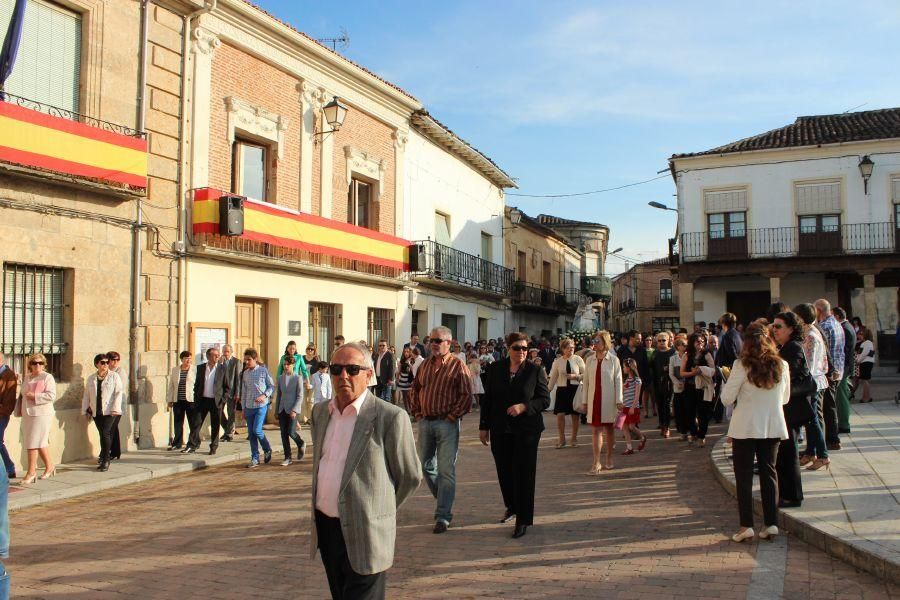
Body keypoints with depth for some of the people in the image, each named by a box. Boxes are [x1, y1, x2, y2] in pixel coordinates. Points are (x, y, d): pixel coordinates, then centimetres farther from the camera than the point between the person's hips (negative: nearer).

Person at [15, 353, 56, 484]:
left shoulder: (47, 377, -6)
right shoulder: (27, 378, 16)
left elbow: (51, 395, -17)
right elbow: (21, 395, 25)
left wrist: (34, 396, -18)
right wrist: (19, 411, 13)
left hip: (41, 414, -7)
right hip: (28, 414, 7)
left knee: (33, 443, -8)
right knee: (40, 443, 14)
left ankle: (31, 472, -3)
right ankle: (50, 466, 27)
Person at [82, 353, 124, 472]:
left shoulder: (114, 376, 0)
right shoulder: (91, 378, 13)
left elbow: (118, 393, -5)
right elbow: (86, 395, 17)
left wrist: (115, 409, -12)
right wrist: (85, 410, 12)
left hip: (109, 411, -4)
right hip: (96, 412, 4)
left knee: (105, 433, -12)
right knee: (102, 434, 6)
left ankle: (105, 460, -6)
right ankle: (104, 458, 15)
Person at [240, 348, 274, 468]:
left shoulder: (263, 370, -4)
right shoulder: (245, 373, 9)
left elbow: (272, 386, 1)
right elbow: (243, 392, 14)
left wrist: (264, 395, -16)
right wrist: (243, 408, 13)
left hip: (261, 405, -5)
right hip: (249, 406, 5)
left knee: (257, 430, -14)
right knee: (251, 433, 5)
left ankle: (267, 450, 12)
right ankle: (255, 459, 14)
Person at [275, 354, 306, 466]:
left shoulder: (298, 378, -4)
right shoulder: (281, 378, 10)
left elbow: (300, 396, -7)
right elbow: (279, 395, 15)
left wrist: (294, 410, -16)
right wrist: (276, 411, 12)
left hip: (292, 409, -5)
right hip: (282, 409, 5)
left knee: (291, 432, -11)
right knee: (284, 434, 3)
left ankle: (301, 444, 20)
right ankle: (288, 458, 11)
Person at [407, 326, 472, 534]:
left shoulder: (458, 366, -6)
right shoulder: (425, 365, 11)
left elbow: (466, 396, -10)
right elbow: (414, 390, 18)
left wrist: (451, 417, -12)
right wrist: (417, 413, 8)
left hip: (446, 423, -6)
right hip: (425, 422, 6)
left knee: (446, 470, -4)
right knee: (426, 466, 14)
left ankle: (443, 516, 3)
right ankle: (444, 500, 34)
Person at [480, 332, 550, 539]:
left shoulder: (535, 371, -2)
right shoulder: (495, 368, 4)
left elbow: (545, 399, -1)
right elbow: (487, 399, 8)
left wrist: (523, 407, -17)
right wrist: (484, 426, 6)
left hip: (526, 429, -3)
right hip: (500, 430, 3)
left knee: (523, 473, -1)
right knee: (504, 471, 12)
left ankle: (523, 520, 8)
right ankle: (512, 507, 36)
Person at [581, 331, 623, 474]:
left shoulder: (613, 360, -2)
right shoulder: (590, 360, 4)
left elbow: (618, 381, -2)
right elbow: (586, 381, 7)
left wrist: (618, 400, -6)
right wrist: (585, 400, 6)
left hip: (609, 399, -1)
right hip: (594, 399, 1)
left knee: (609, 429, 11)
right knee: (596, 430, -3)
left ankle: (609, 459, 25)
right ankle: (596, 463, -3)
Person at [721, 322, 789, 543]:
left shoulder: (742, 365, -13)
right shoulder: (781, 366, -1)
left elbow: (727, 399, -12)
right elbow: (785, 398, 11)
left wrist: (728, 381, 6)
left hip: (745, 427, -3)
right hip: (773, 427, 3)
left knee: (744, 475, 6)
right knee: (769, 472, 14)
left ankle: (746, 525, 5)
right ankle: (771, 523, 14)